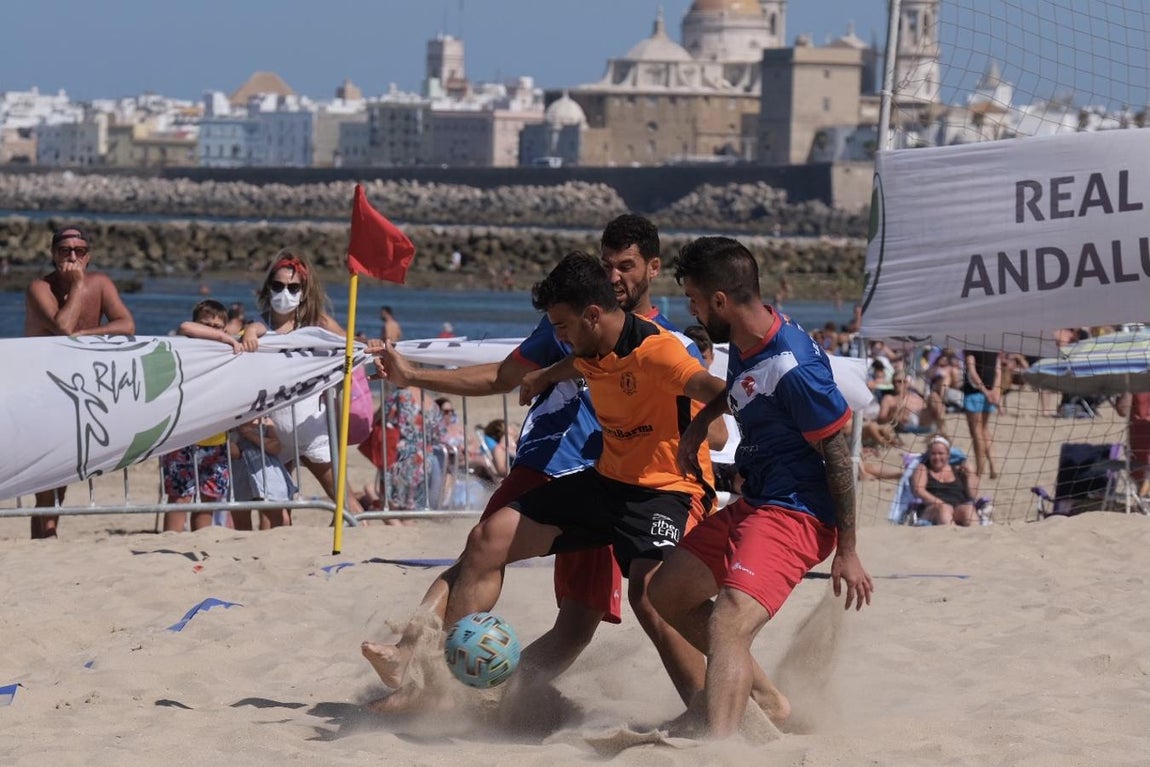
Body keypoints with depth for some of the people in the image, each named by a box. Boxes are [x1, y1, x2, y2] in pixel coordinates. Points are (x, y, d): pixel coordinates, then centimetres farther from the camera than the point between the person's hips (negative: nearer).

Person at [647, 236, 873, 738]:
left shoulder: (792, 368, -25)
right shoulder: (744, 341, 2)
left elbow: (838, 455, -19)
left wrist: (846, 551, -16)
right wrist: (699, 425, 20)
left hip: (793, 514, -11)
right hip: (751, 504, 11)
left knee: (727, 627, -29)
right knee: (668, 593, 23)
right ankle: (764, 695, 31)